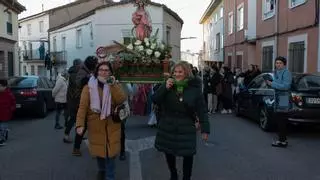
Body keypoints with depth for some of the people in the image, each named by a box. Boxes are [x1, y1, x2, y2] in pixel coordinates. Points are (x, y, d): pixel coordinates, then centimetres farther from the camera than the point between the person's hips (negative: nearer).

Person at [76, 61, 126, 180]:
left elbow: (122, 100, -15)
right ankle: (101, 170, 43)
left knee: (110, 152, 0)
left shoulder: (115, 86, 2)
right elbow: (83, 106, -11)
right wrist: (80, 124, -21)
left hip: (111, 126, 0)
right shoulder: (89, 87, -4)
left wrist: (113, 85, -20)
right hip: (96, 126, 0)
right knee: (99, 150, 14)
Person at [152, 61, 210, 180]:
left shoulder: (194, 88, -7)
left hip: (186, 128, -2)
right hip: (167, 126, 3)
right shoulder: (169, 85, 0)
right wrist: (165, 87, -19)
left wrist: (205, 129, -8)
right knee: (168, 152, 13)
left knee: (188, 154, 3)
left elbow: (202, 110, -6)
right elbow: (155, 100, -6)